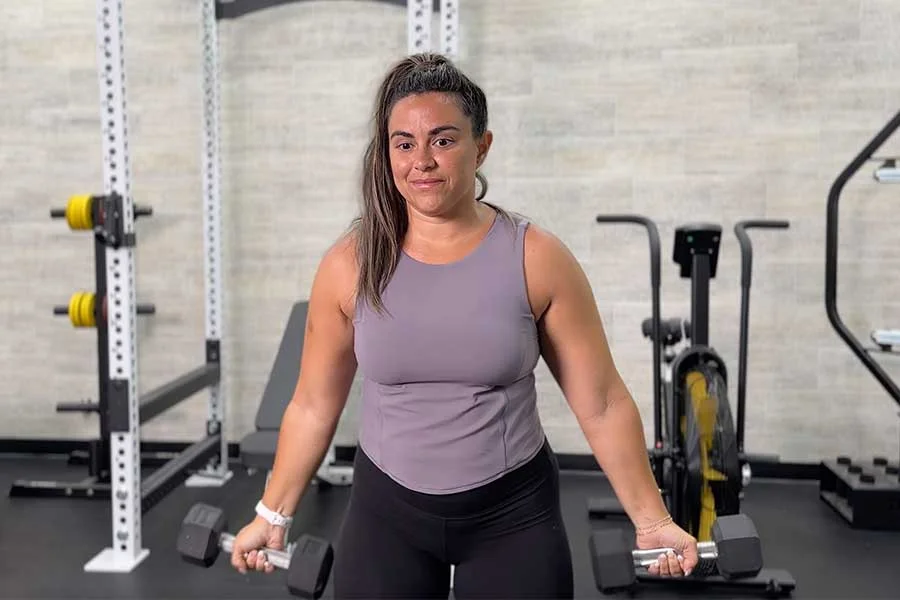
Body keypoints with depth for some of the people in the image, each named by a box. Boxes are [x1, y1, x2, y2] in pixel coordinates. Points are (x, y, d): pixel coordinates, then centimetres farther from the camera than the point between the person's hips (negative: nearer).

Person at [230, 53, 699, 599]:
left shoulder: (537, 259, -12)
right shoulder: (350, 265, -7)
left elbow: (602, 403, -5)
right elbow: (314, 405, 4)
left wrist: (652, 520, -2)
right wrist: (274, 515, 9)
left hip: (513, 513, -1)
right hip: (385, 512, 2)